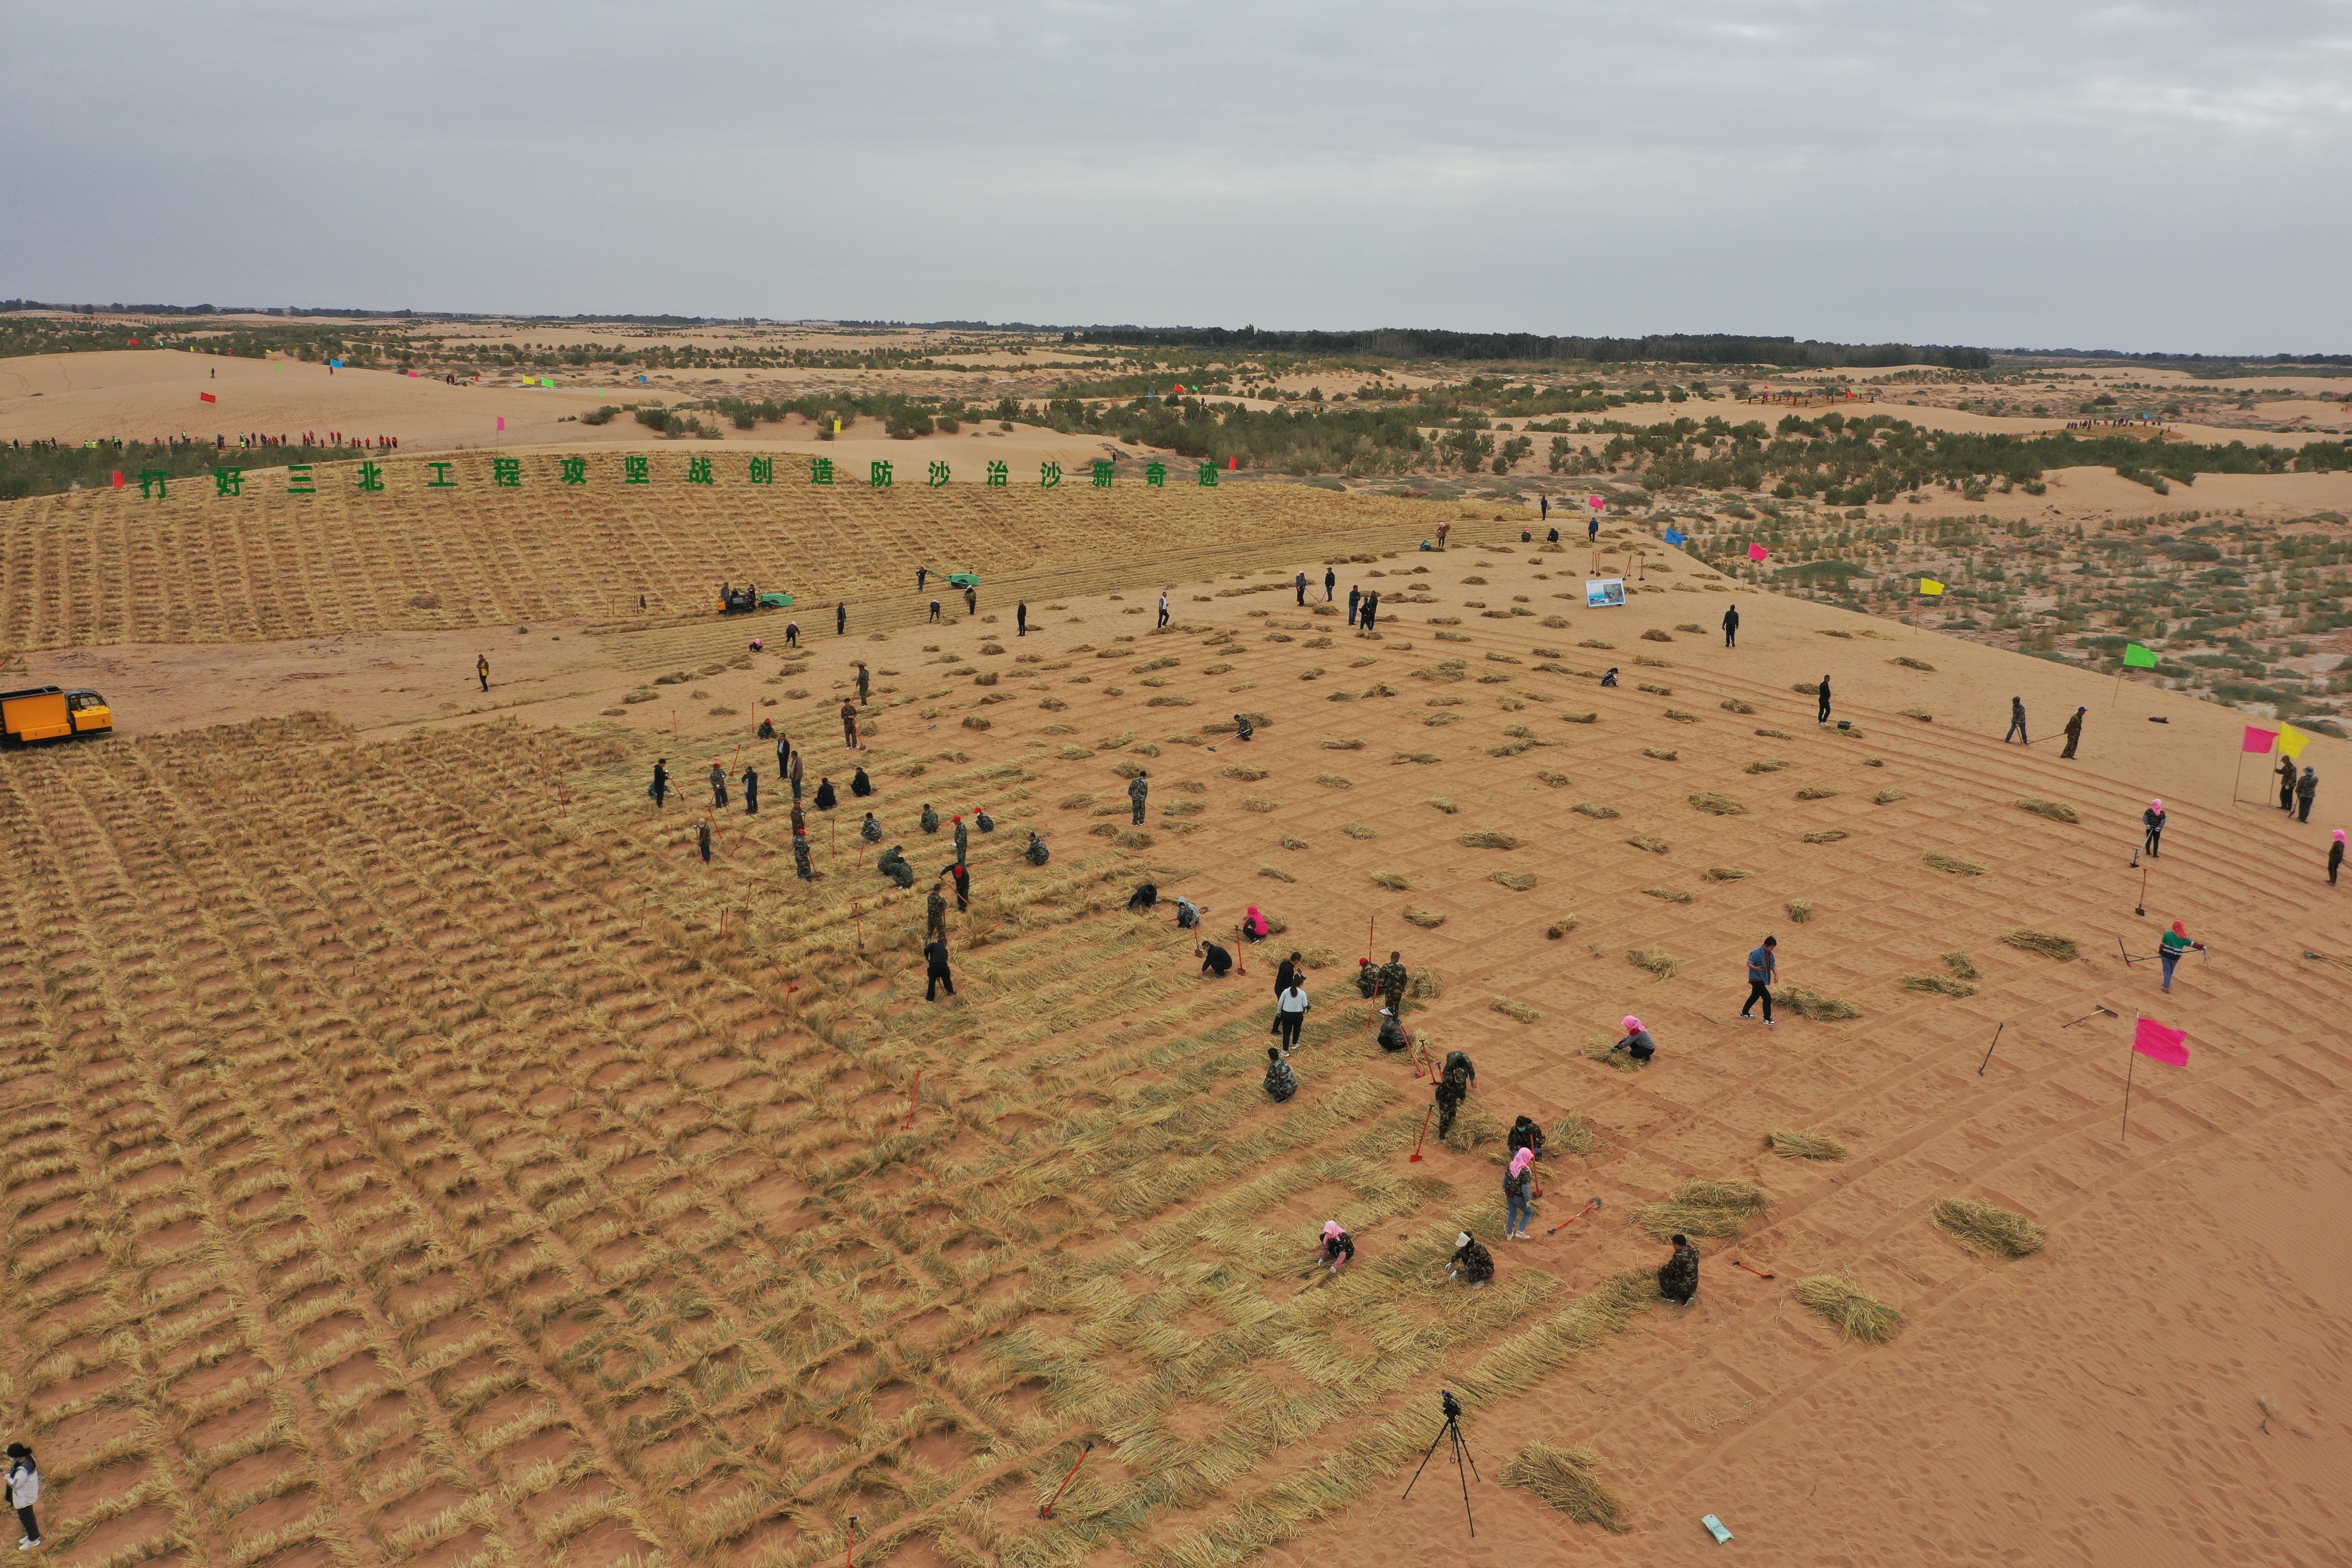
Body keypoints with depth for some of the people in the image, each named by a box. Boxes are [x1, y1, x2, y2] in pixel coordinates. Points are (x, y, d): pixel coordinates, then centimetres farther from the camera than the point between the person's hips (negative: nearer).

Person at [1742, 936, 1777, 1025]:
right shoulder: (1757, 953, -21)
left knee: (1755, 996, 22)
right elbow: (1749, 963, -19)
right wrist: (1756, 968, -38)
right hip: (1756, 978, -9)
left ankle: (1744, 1013, 38)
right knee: (1767, 998, -12)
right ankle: (1767, 1019, -6)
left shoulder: (1770, 954, 4)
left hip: (1763, 979, 9)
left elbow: (1773, 965, 12)